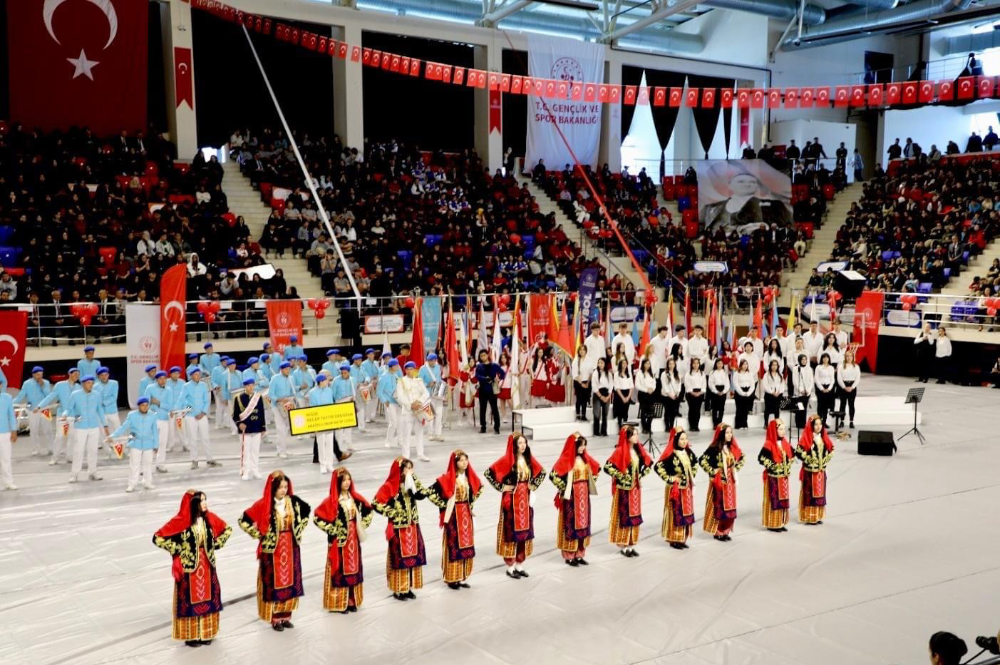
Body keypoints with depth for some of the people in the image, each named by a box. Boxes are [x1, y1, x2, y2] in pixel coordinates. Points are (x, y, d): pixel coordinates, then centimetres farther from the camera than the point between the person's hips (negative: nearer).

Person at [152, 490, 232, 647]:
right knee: (190, 599, 5)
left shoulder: (209, 518, -3)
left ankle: (205, 632, 25)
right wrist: (177, 549, -12)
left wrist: (216, 544, 2)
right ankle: (190, 635, 19)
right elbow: (157, 538, -16)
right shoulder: (180, 521, -17)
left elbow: (227, 529, 12)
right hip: (188, 566, -4)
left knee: (207, 598, 11)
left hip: (207, 565, 4)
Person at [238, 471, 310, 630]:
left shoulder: (293, 502, -2)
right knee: (274, 583, 3)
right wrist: (259, 535, -9)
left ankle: (286, 615, 23)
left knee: (290, 581, 10)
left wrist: (299, 530, 10)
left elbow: (306, 510, 17)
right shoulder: (263, 504, -15)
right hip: (272, 549, -4)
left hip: (291, 548, 4)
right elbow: (244, 520, -13)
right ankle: (275, 618, 14)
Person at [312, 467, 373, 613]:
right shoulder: (331, 501, -15)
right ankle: (339, 603, 11)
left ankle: (352, 601, 23)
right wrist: (332, 529, -13)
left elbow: (369, 510, 14)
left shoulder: (355, 497, 1)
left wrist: (362, 526, 4)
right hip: (339, 540, -5)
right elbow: (317, 517, -17)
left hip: (353, 539, 5)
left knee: (353, 568, 12)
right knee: (340, 569, 2)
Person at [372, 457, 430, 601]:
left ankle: (408, 587, 21)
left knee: (413, 556, 10)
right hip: (398, 528, -6)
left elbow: (422, 494, -7)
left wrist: (413, 480, -10)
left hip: (413, 526, 6)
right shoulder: (390, 486, -14)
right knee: (399, 558, 2)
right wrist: (391, 513, -15)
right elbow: (376, 503, -17)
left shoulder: (411, 484, 6)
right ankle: (398, 590, 12)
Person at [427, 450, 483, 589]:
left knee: (465, 545, 10)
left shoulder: (469, 476, 3)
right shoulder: (448, 478, -16)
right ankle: (452, 578, 9)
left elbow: (478, 488, 23)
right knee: (453, 545, 0)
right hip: (453, 516, -6)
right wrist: (443, 504, -13)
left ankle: (462, 577, 20)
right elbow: (431, 492, -19)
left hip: (466, 515, 6)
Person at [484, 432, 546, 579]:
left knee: (525, 531, 10)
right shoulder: (507, 460, -13)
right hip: (511, 501, -6)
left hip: (525, 500, 6)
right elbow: (488, 473, -16)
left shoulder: (529, 459, 4)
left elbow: (542, 472, 20)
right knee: (512, 532, 1)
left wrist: (534, 485, 8)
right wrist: (501, 487, -13)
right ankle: (510, 568, 11)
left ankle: (520, 565, 22)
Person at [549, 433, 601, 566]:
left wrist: (590, 485, 12)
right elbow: (553, 475, -25)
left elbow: (596, 468, 22)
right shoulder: (566, 460, -16)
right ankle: (569, 556, 11)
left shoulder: (585, 458, 6)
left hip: (584, 497, 7)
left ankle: (579, 555, 21)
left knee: (583, 524, 11)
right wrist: (564, 488, -15)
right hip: (571, 497, -7)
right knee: (571, 525, 1)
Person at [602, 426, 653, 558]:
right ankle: (622, 545, 10)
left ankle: (631, 545, 19)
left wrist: (641, 475, 5)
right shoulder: (620, 451, -15)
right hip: (624, 489, -6)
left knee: (634, 516, 10)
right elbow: (607, 467, -22)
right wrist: (621, 477, -17)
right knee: (624, 516, 1)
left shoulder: (639, 449, 4)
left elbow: (649, 463, 18)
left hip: (636, 488, 6)